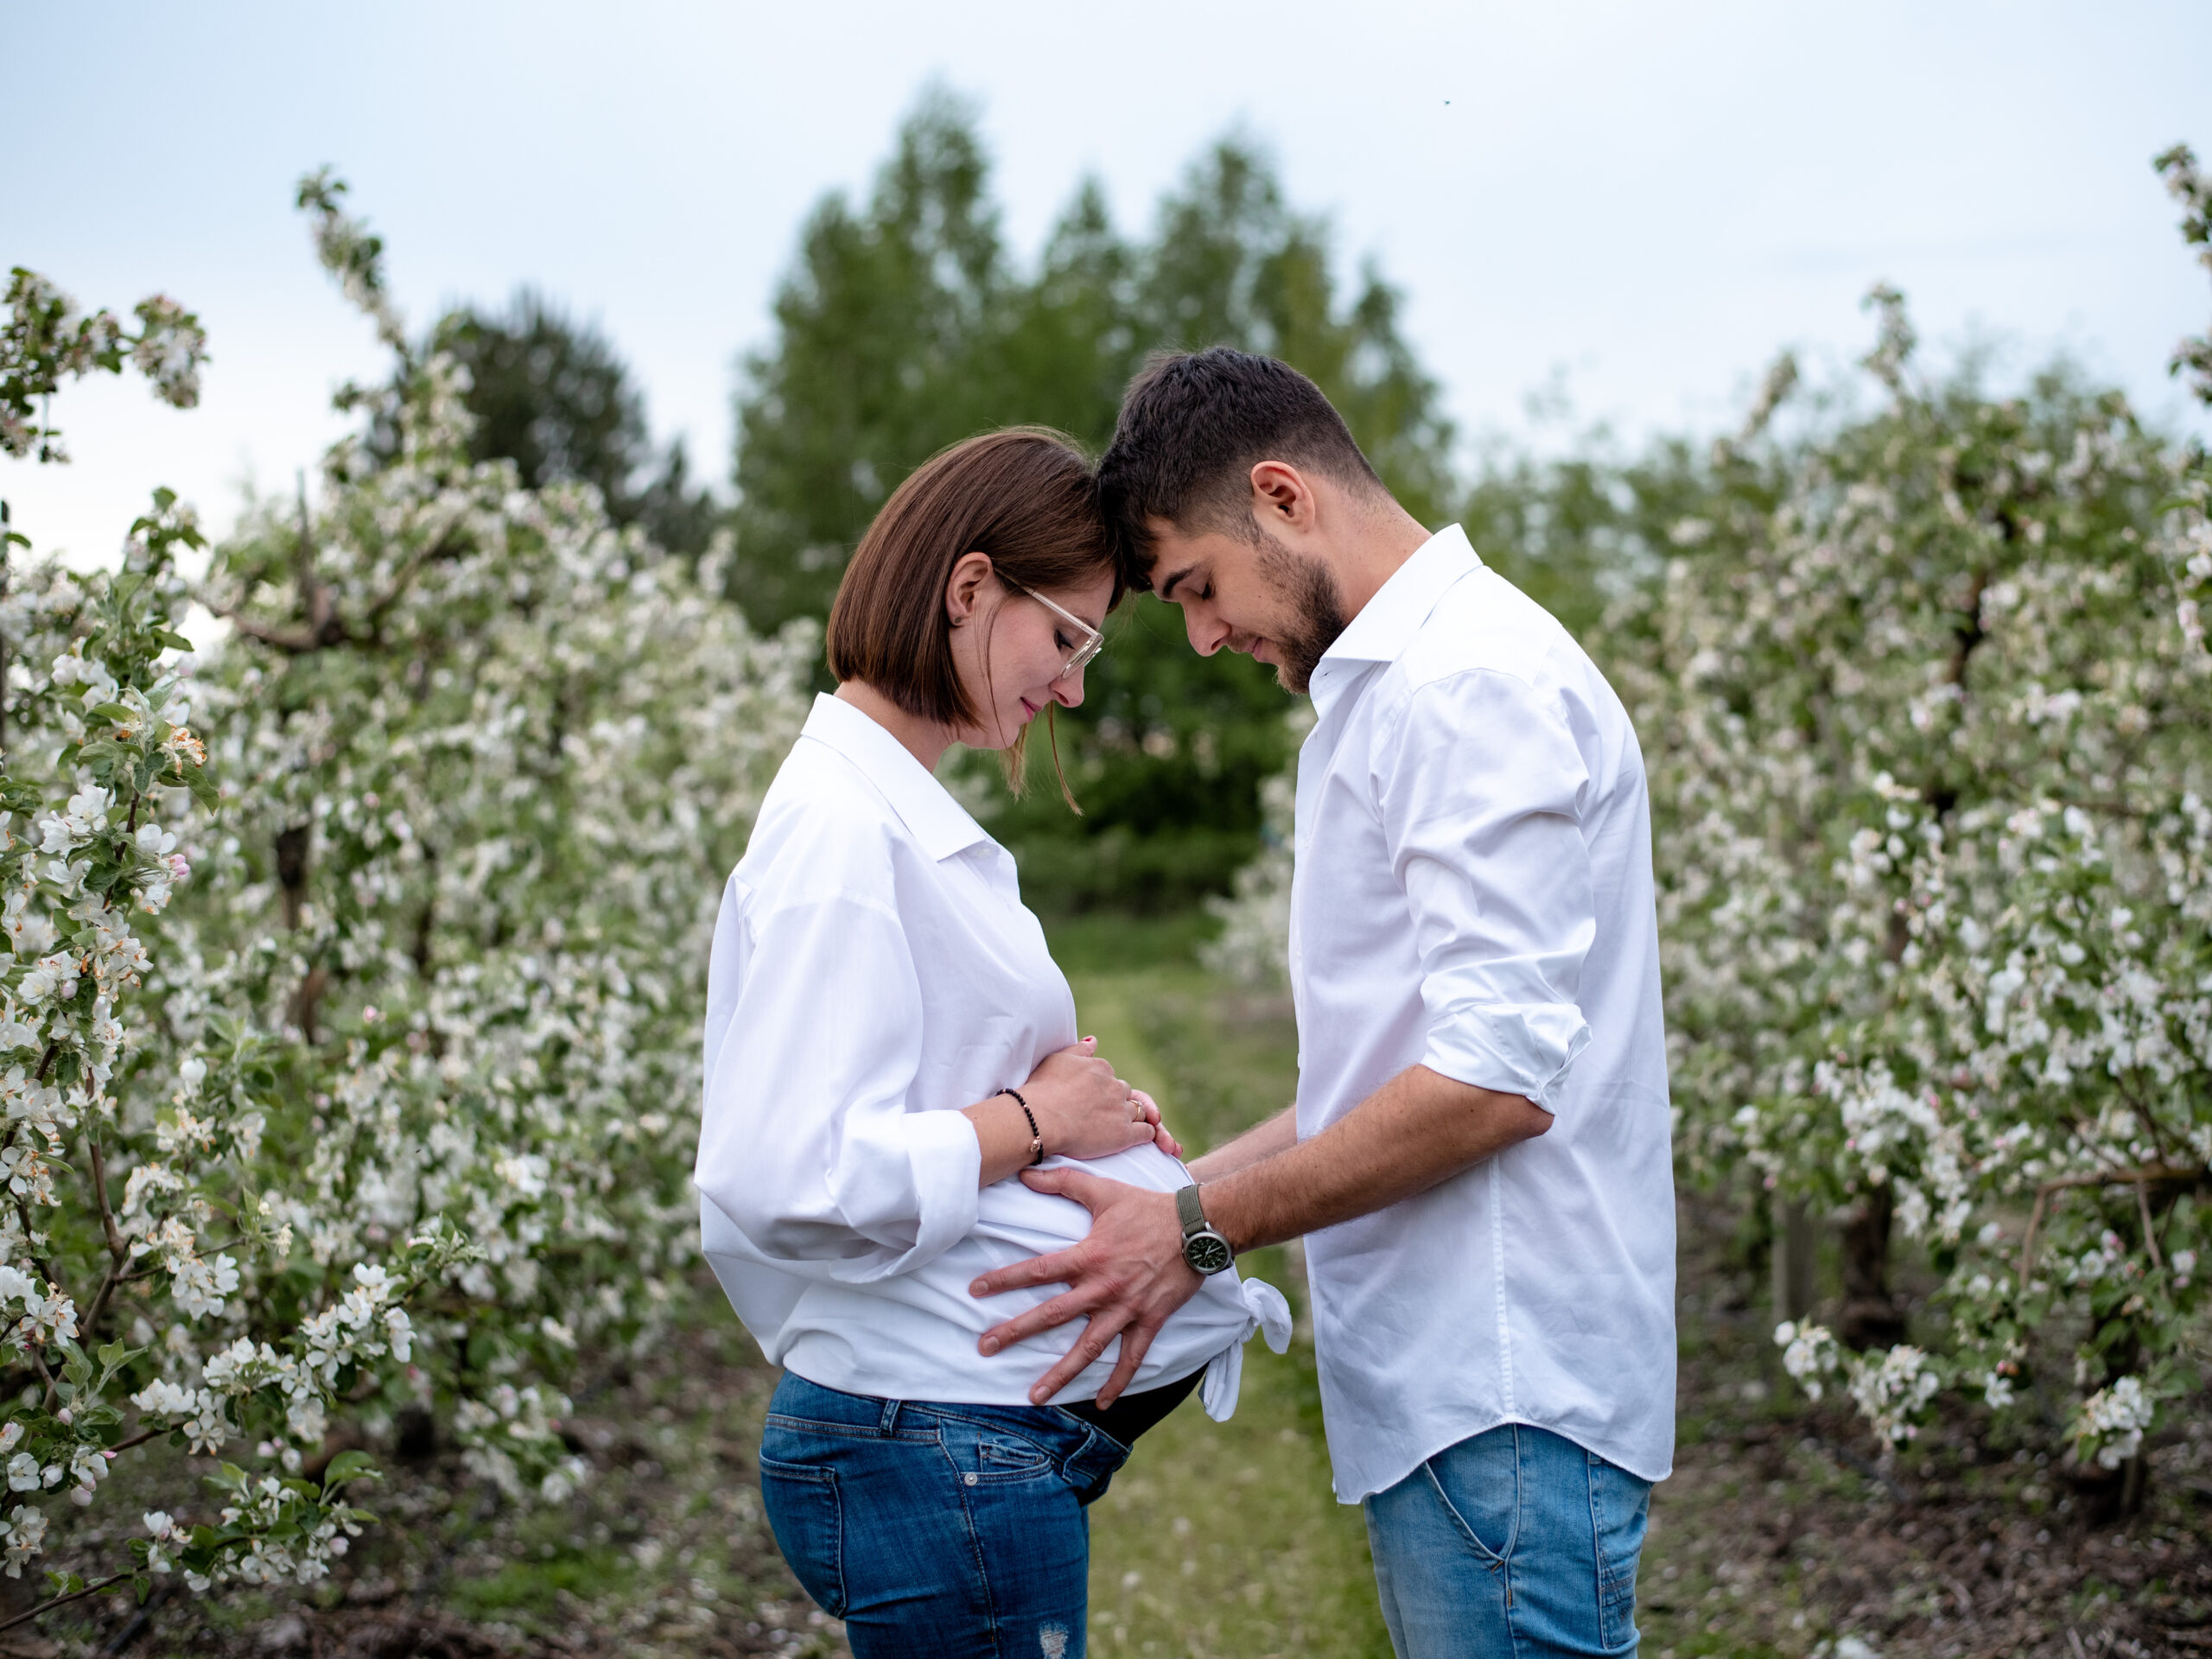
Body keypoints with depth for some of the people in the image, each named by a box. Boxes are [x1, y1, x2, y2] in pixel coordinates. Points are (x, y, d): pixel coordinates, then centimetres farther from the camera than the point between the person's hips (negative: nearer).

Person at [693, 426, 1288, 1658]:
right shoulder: (843, 828, -17)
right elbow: (787, 1177, -26)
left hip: (995, 1437, 10)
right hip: (940, 1450, -10)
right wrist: (1037, 1119, -14)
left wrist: (1094, 1114, 5)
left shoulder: (897, 810, 14)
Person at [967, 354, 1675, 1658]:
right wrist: (1184, 1190, 14)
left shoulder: (1471, 680, -14)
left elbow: (1497, 1077, -22)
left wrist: (1202, 1231, -16)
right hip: (1444, 1381, 10)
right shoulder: (1396, 682, 20)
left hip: (1506, 1396, -10)